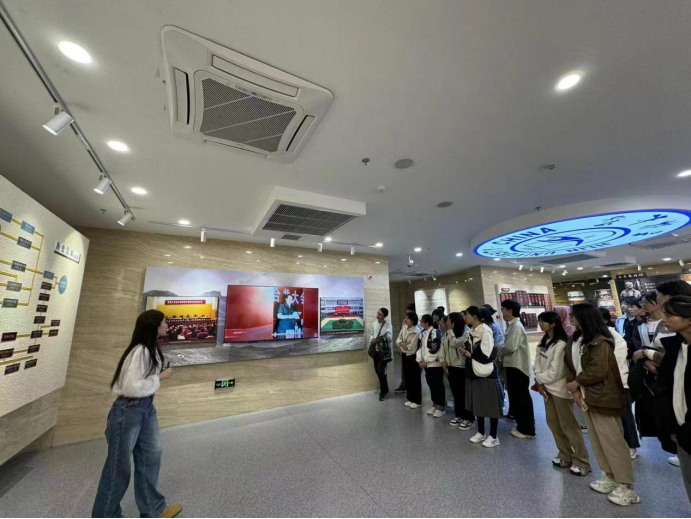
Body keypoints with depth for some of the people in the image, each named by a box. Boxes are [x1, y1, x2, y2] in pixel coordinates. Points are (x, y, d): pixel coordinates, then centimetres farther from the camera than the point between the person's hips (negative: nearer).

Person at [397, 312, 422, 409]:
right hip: (405, 356, 7)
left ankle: (417, 401, 19)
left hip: (413, 357, -7)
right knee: (408, 378, 17)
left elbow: (411, 347, -23)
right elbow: (398, 339, 3)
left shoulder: (416, 331, -21)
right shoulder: (404, 328, 1)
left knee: (415, 379, 6)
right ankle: (411, 398, 31)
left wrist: (404, 346, -9)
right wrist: (401, 343, -17)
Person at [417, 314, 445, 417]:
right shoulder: (422, 333, 8)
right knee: (431, 385, 16)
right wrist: (420, 360, -2)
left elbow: (434, 350, -21)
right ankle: (435, 405, 30)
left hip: (435, 364, -8)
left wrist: (426, 361, -15)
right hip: (426, 364, 8)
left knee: (438, 386, 3)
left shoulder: (435, 333, -17)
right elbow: (420, 347, 9)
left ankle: (441, 407, 17)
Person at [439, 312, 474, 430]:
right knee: (455, 393, 15)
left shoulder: (466, 332, -15)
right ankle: (459, 415, 28)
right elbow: (443, 345, 9)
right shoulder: (447, 333, 8)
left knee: (464, 393, 3)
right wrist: (442, 360, 1)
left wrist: (450, 330, -21)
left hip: (461, 367, -7)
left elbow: (454, 343, -26)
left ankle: (468, 418, 16)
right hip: (450, 366, 7)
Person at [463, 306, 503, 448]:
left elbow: (488, 354, -21)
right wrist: (466, 352, -2)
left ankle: (493, 436, 21)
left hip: (487, 372, -7)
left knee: (491, 404, 7)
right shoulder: (472, 331, 5)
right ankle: (481, 432, 30)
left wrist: (469, 354, -14)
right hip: (474, 371, 8)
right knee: (477, 403, 15)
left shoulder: (486, 331, -18)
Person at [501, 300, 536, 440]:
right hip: (512, 366, 9)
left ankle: (528, 430, 17)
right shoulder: (511, 325, 9)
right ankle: (522, 426, 31)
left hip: (518, 367, -9)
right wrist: (502, 358, 2)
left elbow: (510, 347, -24)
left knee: (522, 399, 4)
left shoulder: (516, 326, -19)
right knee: (516, 398, 18)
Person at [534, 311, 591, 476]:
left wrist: (538, 379, -6)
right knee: (553, 423, 17)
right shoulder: (544, 341, 5)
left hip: (560, 389, -8)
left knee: (569, 425, 5)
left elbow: (555, 372, -20)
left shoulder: (561, 345, -21)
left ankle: (581, 462, 21)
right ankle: (565, 456, 33)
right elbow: (538, 362, 6)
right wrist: (540, 383, -4)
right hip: (547, 387, 8)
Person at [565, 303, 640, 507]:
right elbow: (570, 365, 5)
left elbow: (597, 371, -23)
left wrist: (575, 383, -9)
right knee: (598, 441, 19)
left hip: (603, 398, -8)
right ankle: (610, 477, 34)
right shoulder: (575, 340, 5)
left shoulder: (600, 342, -20)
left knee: (612, 441, 4)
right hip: (586, 396, 8)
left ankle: (626, 486, 20)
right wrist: (575, 390, -4)